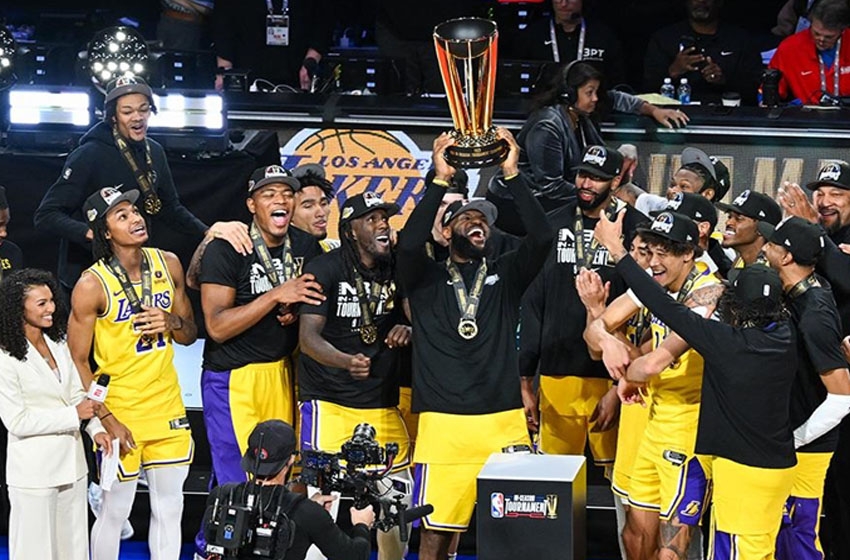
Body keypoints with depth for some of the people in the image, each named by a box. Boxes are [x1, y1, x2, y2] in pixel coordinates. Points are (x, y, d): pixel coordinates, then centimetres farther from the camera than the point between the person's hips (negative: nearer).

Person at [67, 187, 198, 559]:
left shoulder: (168, 264, 2)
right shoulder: (92, 285, -14)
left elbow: (190, 334, 13)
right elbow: (78, 363, -11)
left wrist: (172, 323, -10)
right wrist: (107, 421, -16)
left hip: (168, 409, 5)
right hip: (120, 414, -5)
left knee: (169, 507, 9)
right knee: (115, 510, 3)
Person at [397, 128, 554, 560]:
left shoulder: (505, 275, 14)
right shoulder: (426, 278, 9)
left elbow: (542, 237, -2)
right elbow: (409, 243, -12)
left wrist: (512, 175, -8)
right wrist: (441, 180, -14)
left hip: (504, 421, 2)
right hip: (443, 423, -2)